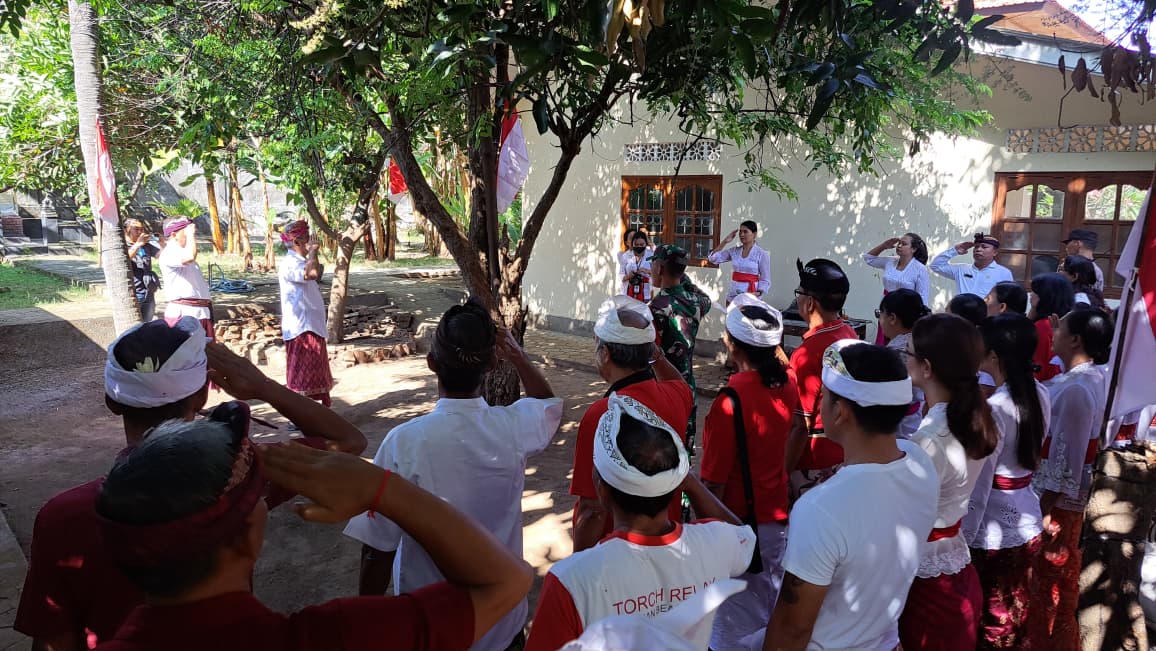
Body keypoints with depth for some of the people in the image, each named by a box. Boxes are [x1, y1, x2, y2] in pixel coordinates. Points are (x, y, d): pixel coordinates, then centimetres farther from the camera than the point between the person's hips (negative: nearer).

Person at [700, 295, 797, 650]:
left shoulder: (731, 400, -28)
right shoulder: (787, 384, -8)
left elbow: (714, 482, -22)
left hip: (737, 521, -7)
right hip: (777, 514, 7)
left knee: (735, 618, 14)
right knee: (771, 603, 27)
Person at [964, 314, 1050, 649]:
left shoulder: (993, 410, -24)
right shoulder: (1040, 395, -2)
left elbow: (977, 490, -21)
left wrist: (960, 545, -12)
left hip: (994, 532, -7)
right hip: (1027, 521, 7)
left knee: (989, 621, 11)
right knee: (1016, 614, 23)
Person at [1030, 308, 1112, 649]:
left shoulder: (1075, 389, -28)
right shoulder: (1093, 375, 1)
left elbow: (1064, 455, -26)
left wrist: (1045, 508, -21)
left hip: (1058, 492, -10)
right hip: (1074, 488, 10)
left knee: (1049, 570, 6)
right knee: (1062, 563, 25)